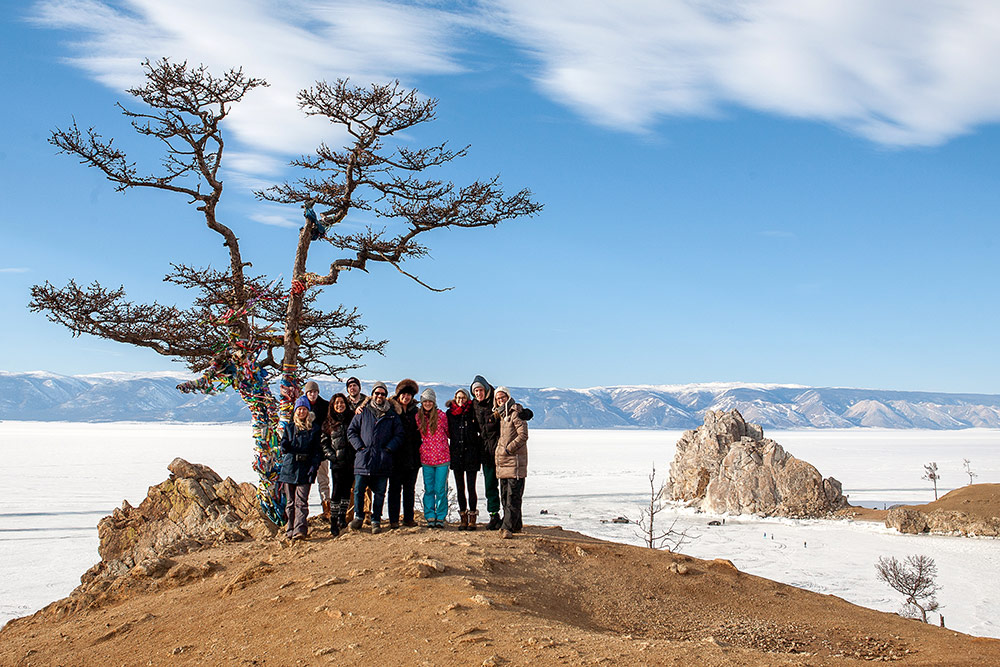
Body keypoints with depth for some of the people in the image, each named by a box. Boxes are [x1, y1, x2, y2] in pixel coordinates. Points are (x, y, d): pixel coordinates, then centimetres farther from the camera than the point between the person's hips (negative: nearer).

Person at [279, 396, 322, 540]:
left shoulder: (314, 428, 7)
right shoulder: (289, 427, 14)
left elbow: (316, 450, 5)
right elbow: (283, 448, 10)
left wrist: (314, 466, -7)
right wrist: (285, 446, -14)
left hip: (305, 469, -3)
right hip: (289, 467, 3)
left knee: (301, 501, -11)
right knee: (290, 501, 4)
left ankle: (300, 530, -18)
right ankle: (290, 529, 10)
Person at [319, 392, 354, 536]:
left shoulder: (352, 419, 11)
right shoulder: (328, 423, 11)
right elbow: (323, 443, 10)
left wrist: (356, 455, -1)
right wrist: (331, 455, -5)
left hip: (351, 461, 1)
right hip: (337, 462, -1)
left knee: (346, 490, 3)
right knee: (336, 492, -7)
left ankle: (342, 516, 17)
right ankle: (333, 522, -2)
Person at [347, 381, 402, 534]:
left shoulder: (392, 415, 11)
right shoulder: (363, 412, 10)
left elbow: (399, 434, 9)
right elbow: (351, 431, 10)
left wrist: (388, 448, -4)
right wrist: (360, 446, -3)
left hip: (383, 461, 0)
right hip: (363, 459, 0)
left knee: (379, 493, 4)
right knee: (358, 490, -4)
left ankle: (376, 521, 13)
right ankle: (358, 517, 13)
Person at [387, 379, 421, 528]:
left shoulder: (415, 411, 12)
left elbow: (418, 433, 14)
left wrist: (418, 451, 5)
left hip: (412, 456, 3)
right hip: (396, 455, -3)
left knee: (410, 488, 7)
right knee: (395, 488, 1)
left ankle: (408, 518, 13)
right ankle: (393, 519, 5)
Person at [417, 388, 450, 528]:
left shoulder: (441, 415, -2)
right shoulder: (418, 417, 6)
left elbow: (447, 432, 10)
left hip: (442, 457, -2)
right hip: (426, 458, 2)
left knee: (441, 489, -1)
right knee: (428, 489, 4)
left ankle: (440, 517, 9)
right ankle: (430, 517, 11)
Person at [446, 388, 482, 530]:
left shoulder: (473, 412, 0)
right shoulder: (450, 413, 9)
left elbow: (481, 431, 2)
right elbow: (448, 432, 15)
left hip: (471, 454, -3)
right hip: (456, 455, 3)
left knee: (471, 488, -5)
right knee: (460, 488, 7)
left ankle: (472, 519, 3)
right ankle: (463, 518, 14)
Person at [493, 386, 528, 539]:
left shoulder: (515, 413, -7)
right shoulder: (501, 415, 18)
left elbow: (523, 435, -15)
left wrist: (509, 449, -16)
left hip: (515, 460, -9)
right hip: (503, 463, 9)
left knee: (513, 496, -10)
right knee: (505, 496, 11)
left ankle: (507, 527, -15)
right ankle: (516, 525, 20)